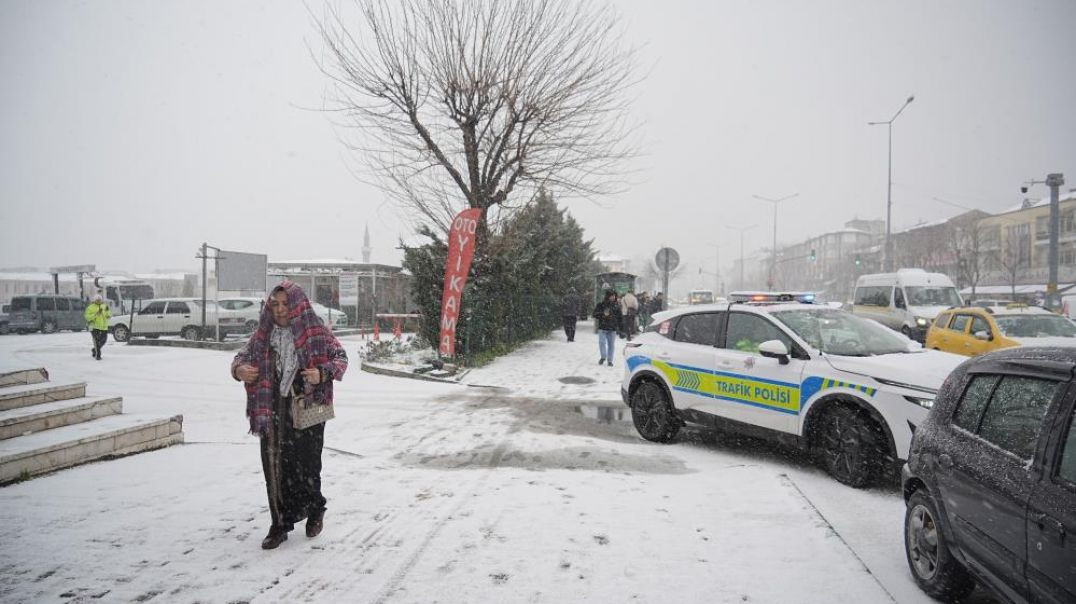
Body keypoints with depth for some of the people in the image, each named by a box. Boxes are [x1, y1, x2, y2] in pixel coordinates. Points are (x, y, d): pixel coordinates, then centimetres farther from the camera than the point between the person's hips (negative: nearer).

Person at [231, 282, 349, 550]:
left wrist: (324, 373, -18)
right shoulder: (263, 334, 7)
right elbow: (243, 355, 19)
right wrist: (239, 369, -4)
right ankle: (280, 525, 20)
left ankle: (315, 510, 29)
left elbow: (341, 356, 1)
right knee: (275, 467, 5)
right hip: (272, 412, 4)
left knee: (305, 465, 0)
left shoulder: (316, 332, -4)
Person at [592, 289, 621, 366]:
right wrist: (602, 314, -20)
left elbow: (619, 316, 12)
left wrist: (620, 326, 9)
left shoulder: (616, 305, 6)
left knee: (611, 344, 6)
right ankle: (603, 357, 13)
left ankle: (610, 360, 17)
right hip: (602, 328, -2)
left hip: (612, 329, 2)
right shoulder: (601, 304, -3)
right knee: (602, 342, -8)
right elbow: (595, 314, -3)